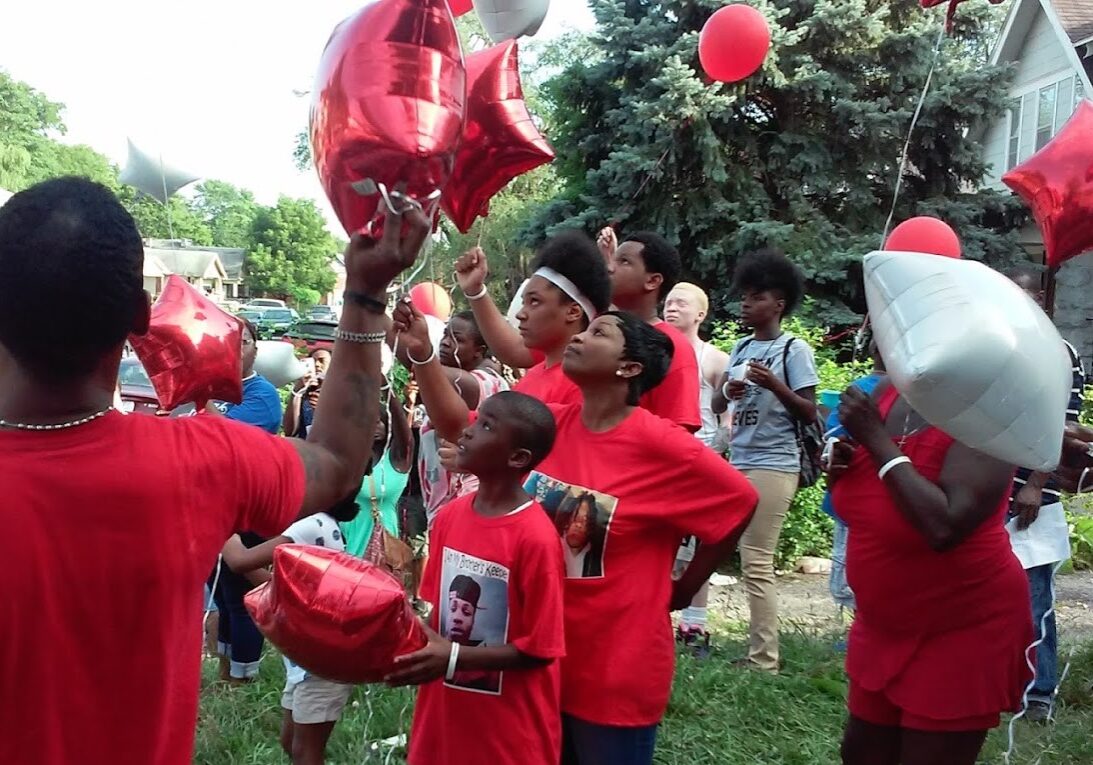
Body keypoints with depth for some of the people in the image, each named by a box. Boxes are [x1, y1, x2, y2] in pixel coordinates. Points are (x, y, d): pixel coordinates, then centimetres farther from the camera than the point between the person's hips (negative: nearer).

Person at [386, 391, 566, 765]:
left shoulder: (536, 537, -21)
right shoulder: (449, 516, -2)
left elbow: (538, 650, -16)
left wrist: (453, 658, -24)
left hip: (511, 730, -5)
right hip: (445, 714, 6)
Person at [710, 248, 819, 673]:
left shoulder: (794, 349, -4)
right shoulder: (741, 348, 13)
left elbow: (810, 414, -6)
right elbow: (716, 406, 13)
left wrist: (775, 385, -20)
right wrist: (727, 390, -8)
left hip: (772, 466, -7)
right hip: (738, 463, 7)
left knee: (757, 562, -6)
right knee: (750, 559, 10)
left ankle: (763, 658, 3)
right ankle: (759, 647, 20)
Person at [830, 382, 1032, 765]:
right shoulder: (886, 393, -4)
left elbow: (944, 527, -37)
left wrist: (876, 439, -30)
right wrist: (841, 467, -11)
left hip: (964, 626, -7)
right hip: (885, 623, 7)